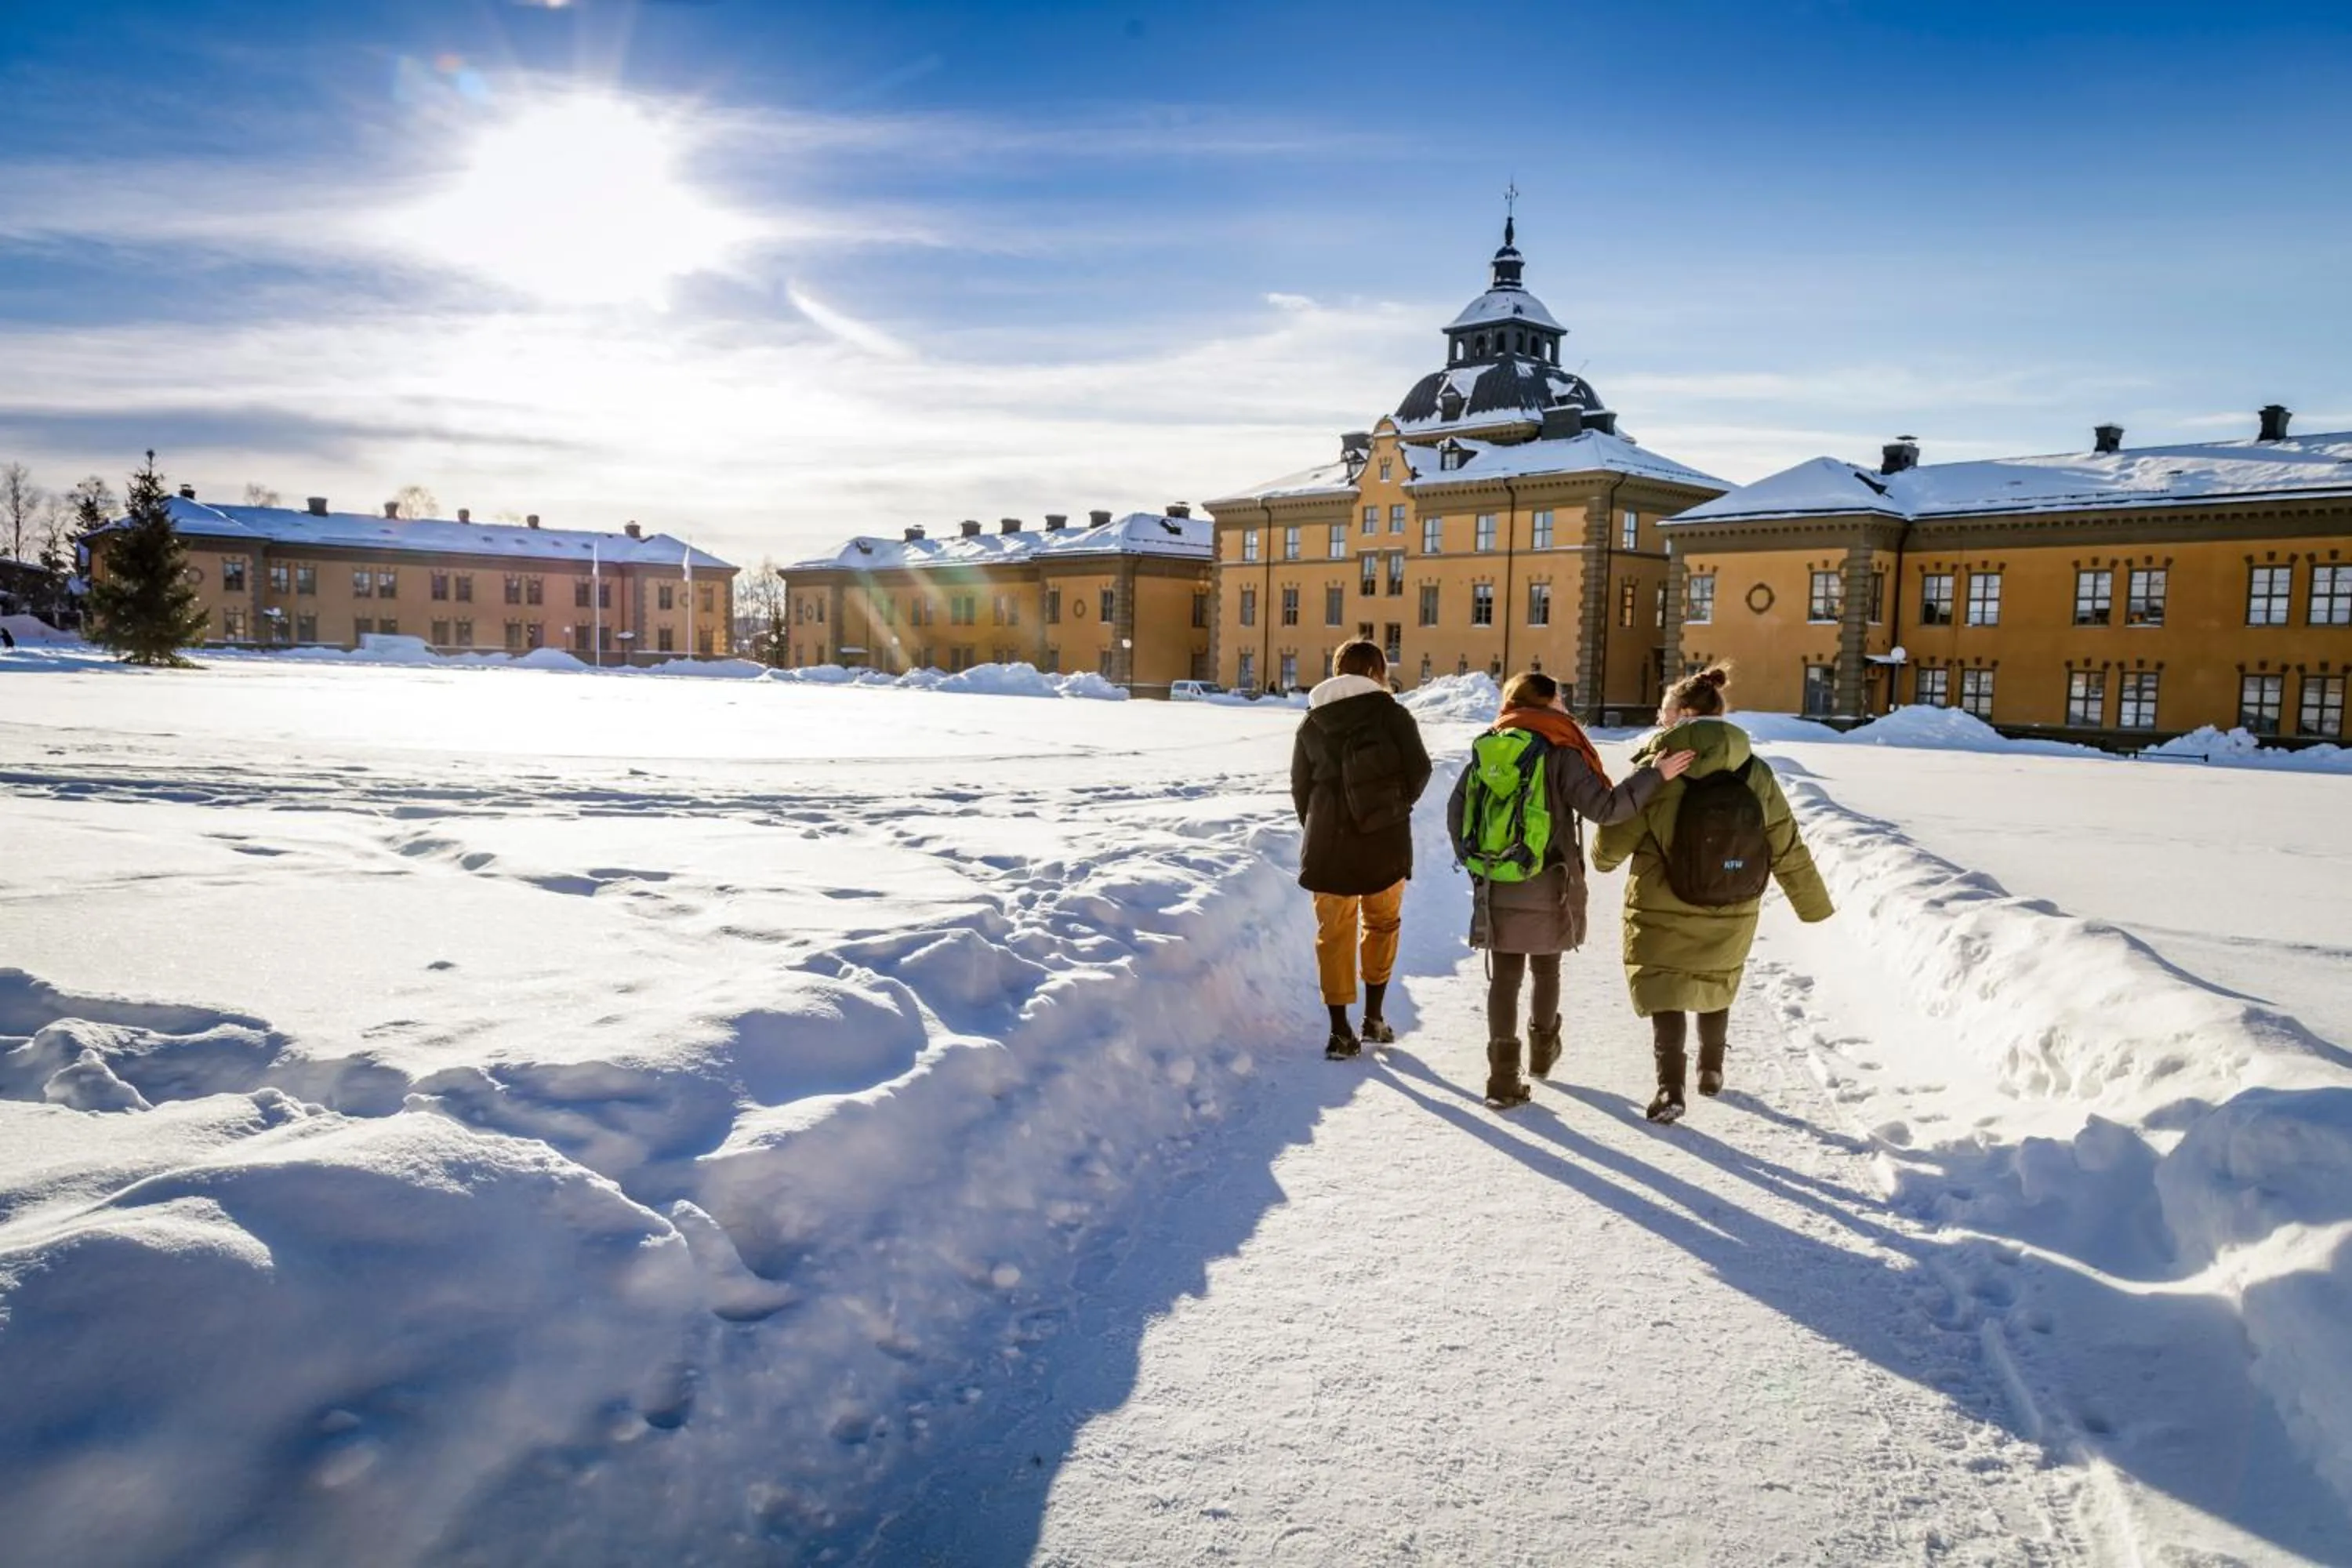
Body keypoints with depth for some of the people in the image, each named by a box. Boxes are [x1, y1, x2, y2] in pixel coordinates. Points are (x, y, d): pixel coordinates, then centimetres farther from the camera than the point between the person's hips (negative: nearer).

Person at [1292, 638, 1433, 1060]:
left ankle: (1341, 1032, 7)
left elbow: (1299, 785, 7)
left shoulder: (1312, 722, 6)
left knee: (1335, 932, 7)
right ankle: (1374, 1017, 18)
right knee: (1382, 924, 18)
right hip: (1383, 838, -2)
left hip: (1328, 840, 2)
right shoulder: (1392, 714, -5)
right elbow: (1419, 770, -5)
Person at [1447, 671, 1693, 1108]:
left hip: (1496, 887, 3)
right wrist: (1656, 775, -12)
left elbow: (1456, 813, 5)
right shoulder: (1559, 752, -10)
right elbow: (1604, 808, -17)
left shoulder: (1486, 748, 5)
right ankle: (1543, 1050, 38)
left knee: (1504, 977, 6)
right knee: (1546, 968, 19)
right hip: (1546, 887, -3)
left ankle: (1503, 1075, 2)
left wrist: (1473, 863, 15)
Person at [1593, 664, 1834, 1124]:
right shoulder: (1755, 774, -4)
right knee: (1717, 984, 24)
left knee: (1664, 989, 7)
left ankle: (1670, 1087, -6)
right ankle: (1712, 1071, 39)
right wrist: (1814, 905, 13)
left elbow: (1614, 838, -9)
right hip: (1732, 914, 4)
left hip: (1663, 911, -4)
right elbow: (1789, 850, 1)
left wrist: (1604, 859, 15)